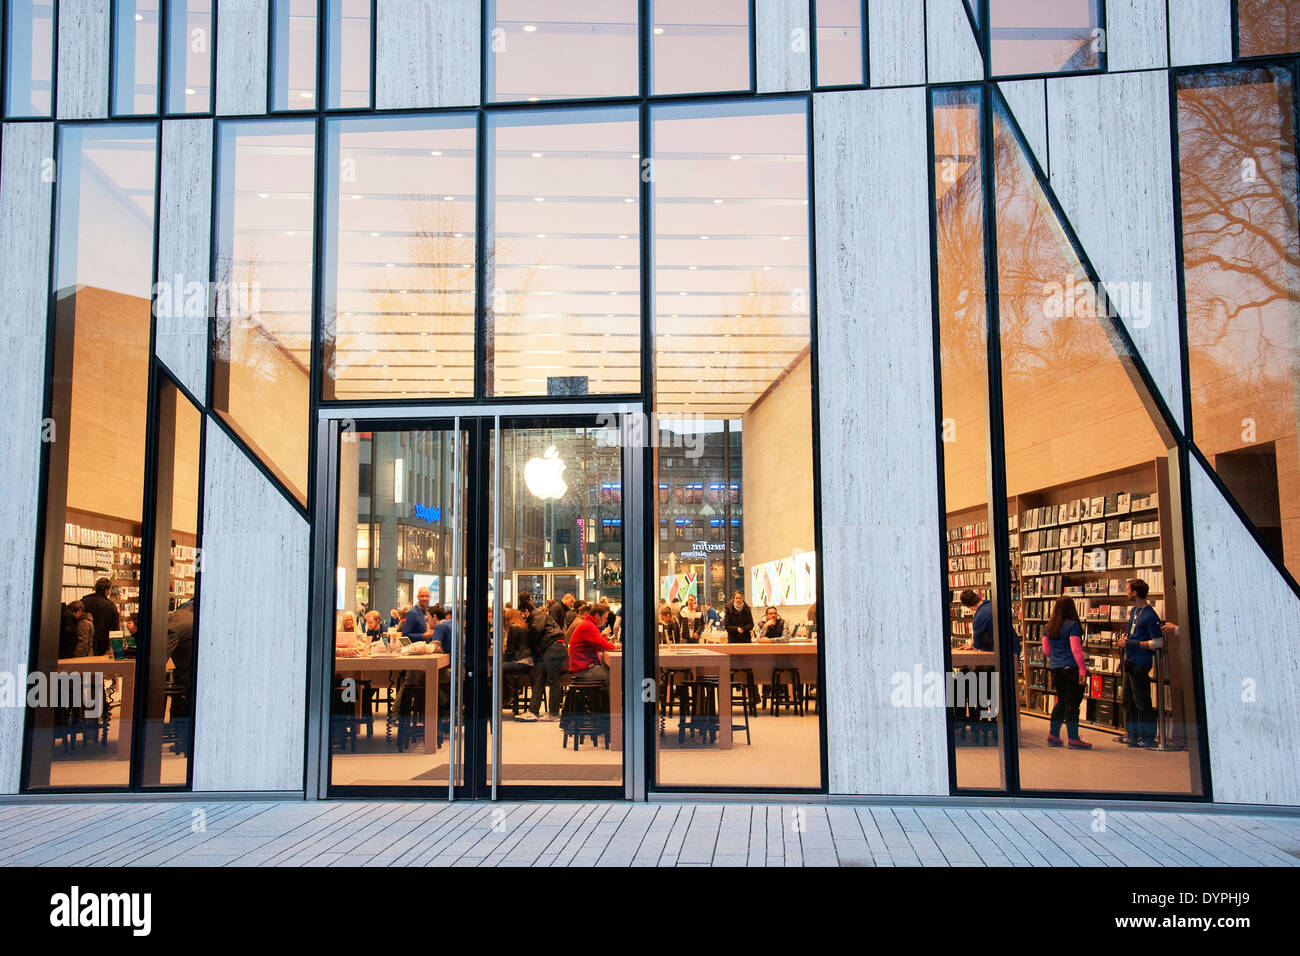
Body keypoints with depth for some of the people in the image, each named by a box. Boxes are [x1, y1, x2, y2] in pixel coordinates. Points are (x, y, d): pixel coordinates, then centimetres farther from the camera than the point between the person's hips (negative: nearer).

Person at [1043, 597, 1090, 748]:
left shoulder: (1048, 627, 8)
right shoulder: (1072, 625, -11)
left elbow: (1046, 651, 13)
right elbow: (1076, 650, -16)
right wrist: (1083, 670, -15)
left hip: (1055, 669, 6)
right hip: (1071, 669, -6)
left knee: (1061, 702, 18)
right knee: (1072, 704, 0)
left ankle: (1053, 735, 19)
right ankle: (1073, 738, 5)